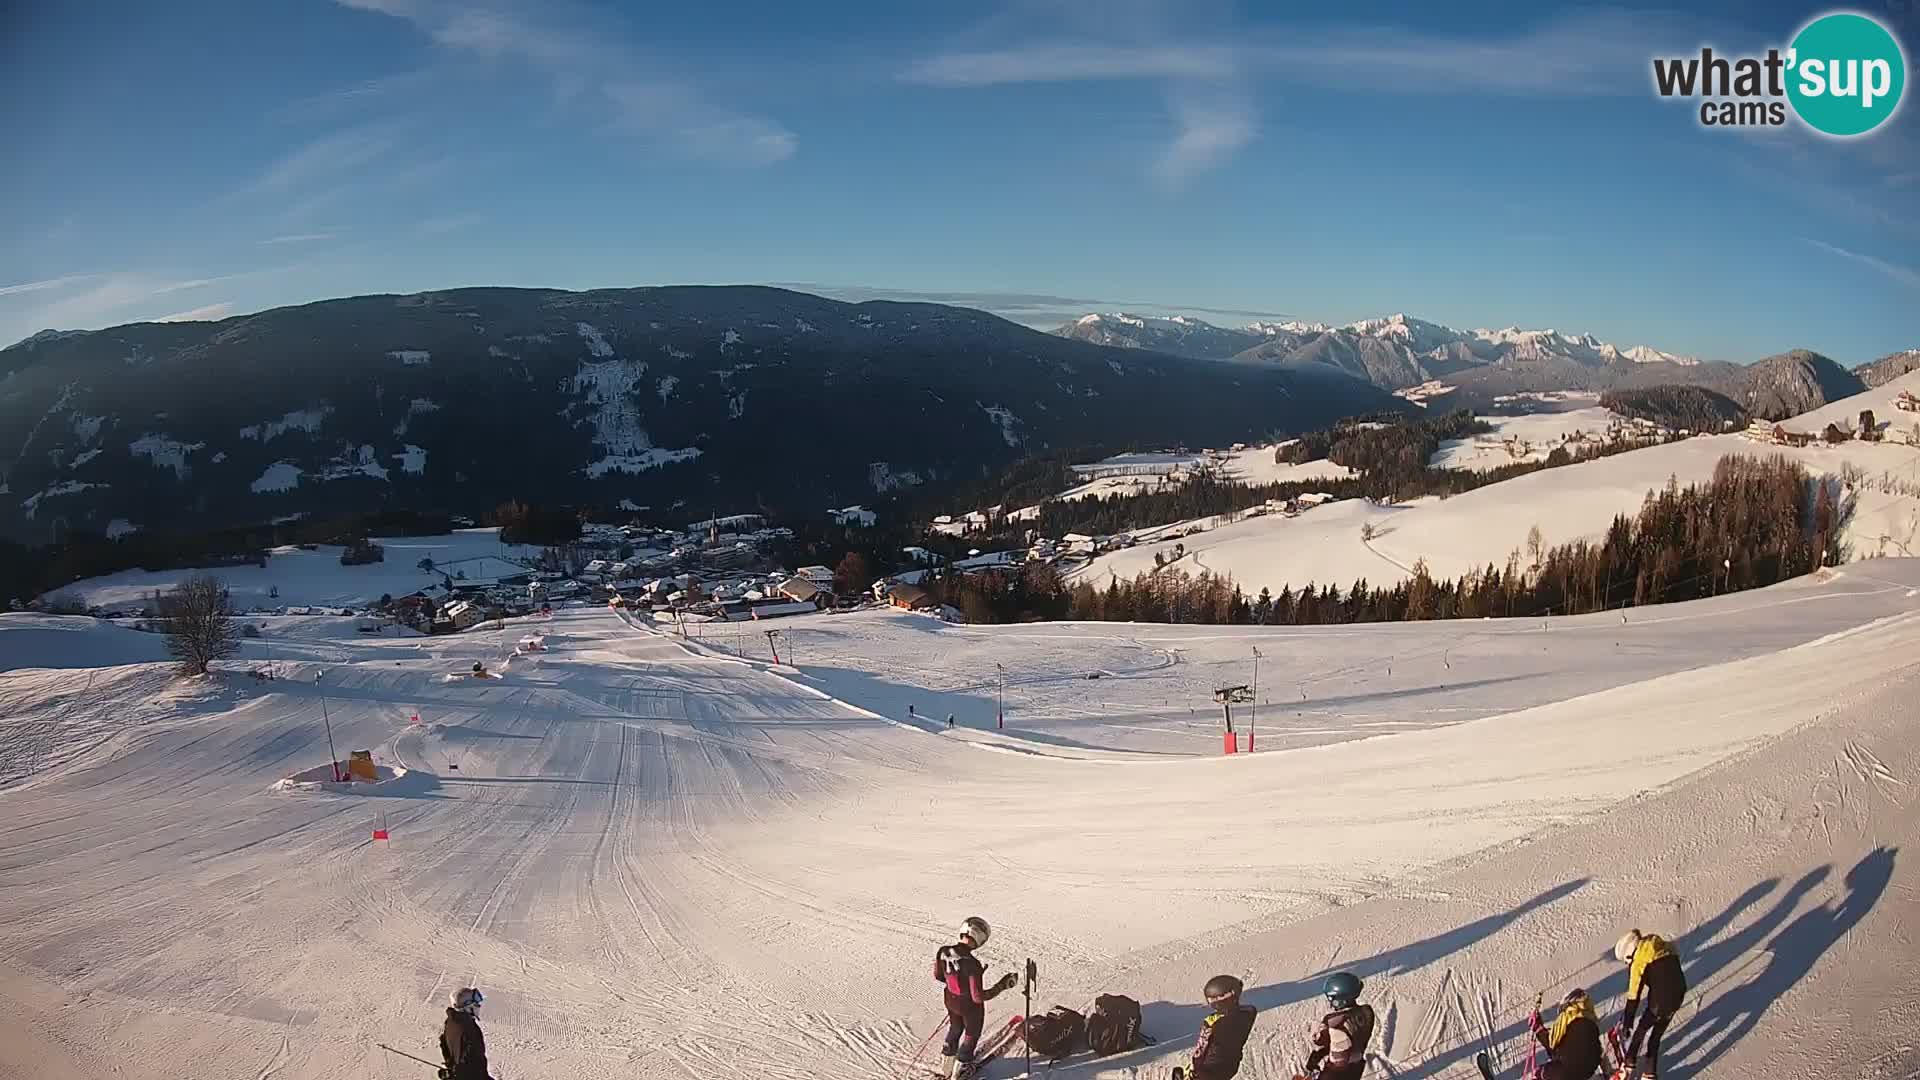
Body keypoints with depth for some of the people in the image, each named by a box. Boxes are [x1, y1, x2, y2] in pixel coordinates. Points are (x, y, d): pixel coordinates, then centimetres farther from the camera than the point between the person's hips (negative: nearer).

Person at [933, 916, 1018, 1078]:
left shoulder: (943, 952, -20)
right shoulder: (972, 964, -39)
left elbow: (937, 976, -2)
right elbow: (978, 997, -32)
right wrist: (1002, 985, -24)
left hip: (951, 1001, 5)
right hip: (970, 1005, -5)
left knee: (955, 1028, 34)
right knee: (971, 1035, 26)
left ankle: (948, 1061, 51)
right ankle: (961, 1067, 44)